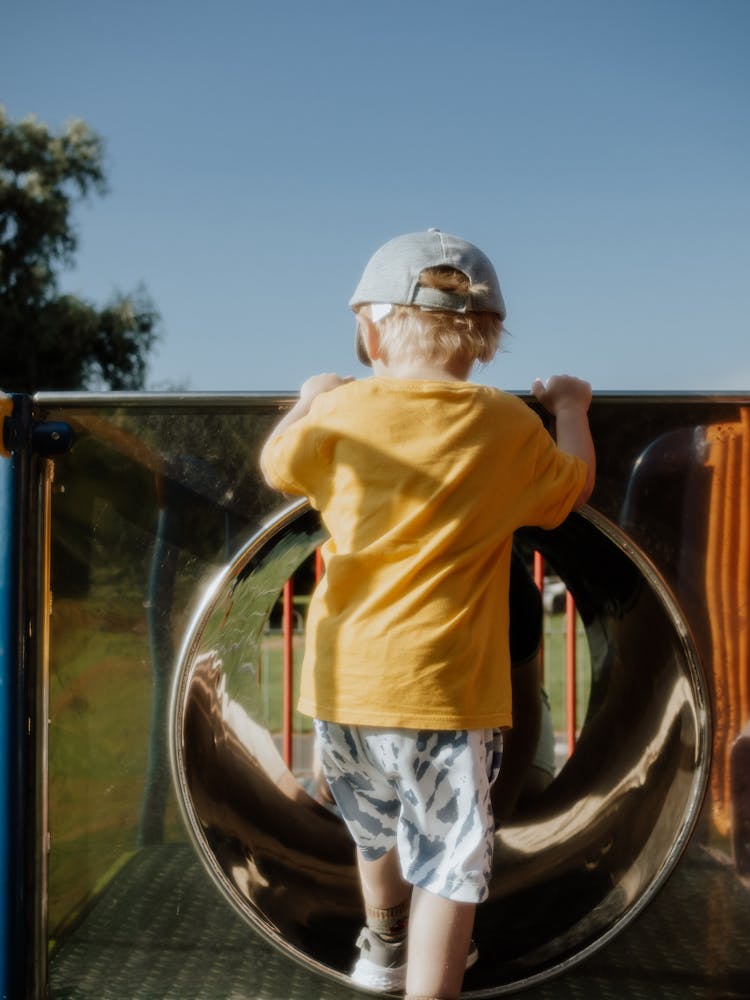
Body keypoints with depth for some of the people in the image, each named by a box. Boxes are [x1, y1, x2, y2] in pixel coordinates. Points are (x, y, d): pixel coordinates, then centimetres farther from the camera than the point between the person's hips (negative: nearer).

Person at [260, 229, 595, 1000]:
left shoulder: (343, 412, -5)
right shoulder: (511, 427, -6)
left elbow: (276, 464, 13)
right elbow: (574, 486, 12)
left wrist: (310, 399, 30)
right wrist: (570, 408, 29)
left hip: (345, 677, 3)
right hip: (446, 685, -3)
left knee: (376, 827, 26)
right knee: (446, 862, 5)